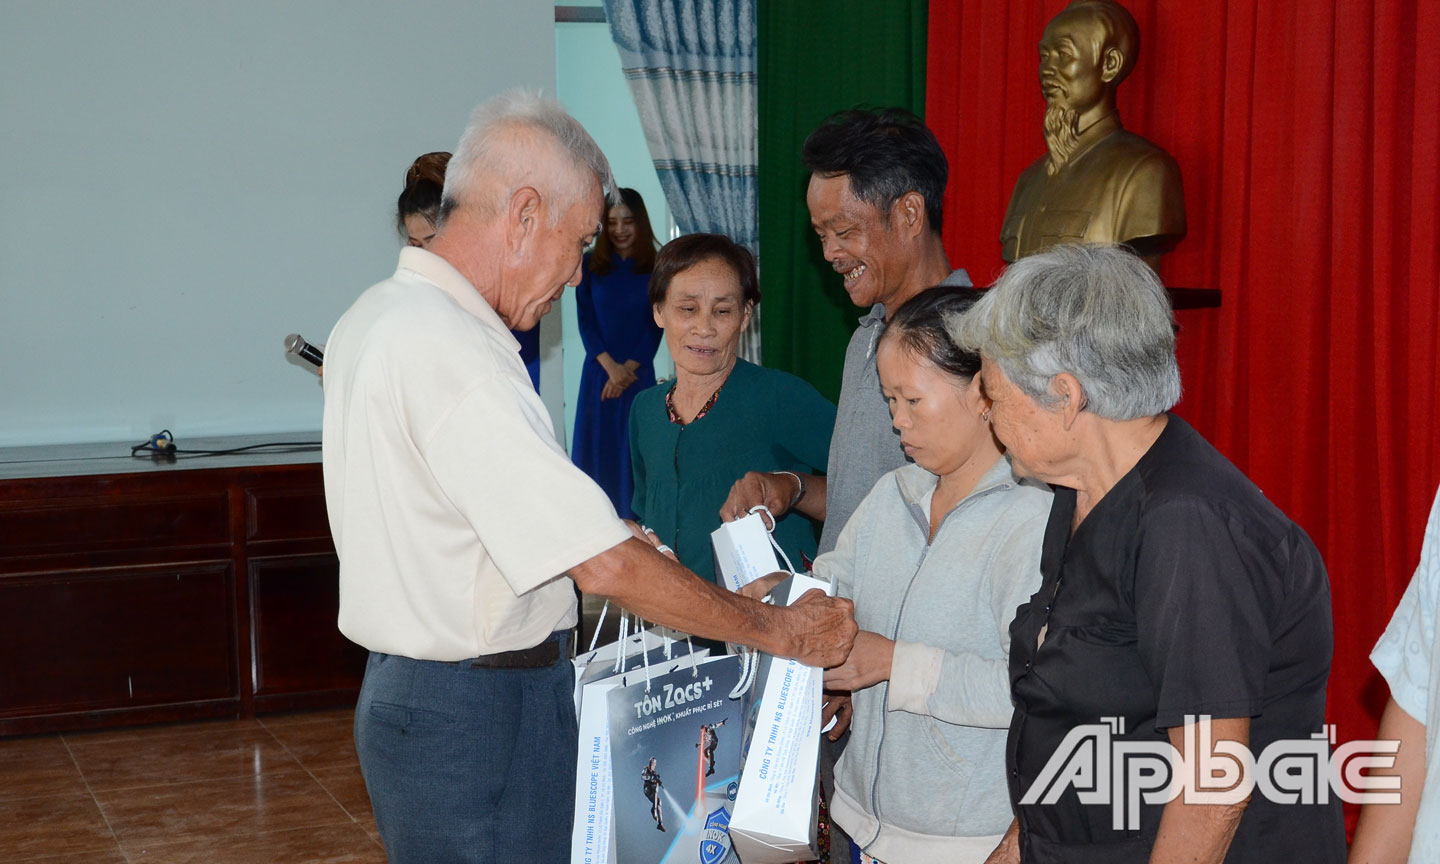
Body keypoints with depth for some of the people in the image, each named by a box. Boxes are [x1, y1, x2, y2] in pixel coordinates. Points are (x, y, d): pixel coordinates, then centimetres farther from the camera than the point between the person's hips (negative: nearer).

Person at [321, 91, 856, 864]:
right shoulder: (450, 351, -24)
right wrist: (780, 630, -15)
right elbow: (607, 569, -26)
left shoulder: (375, 315, 9)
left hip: (404, 686, 10)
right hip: (477, 719, -10)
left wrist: (598, 536, 16)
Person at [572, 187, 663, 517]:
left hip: (639, 373, -1)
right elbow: (585, 321, 1)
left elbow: (655, 326, 0)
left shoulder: (654, 269, 2)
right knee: (595, 445, 1)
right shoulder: (590, 265, 5)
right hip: (598, 372, 1)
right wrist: (610, 366, -11)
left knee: (634, 449, -1)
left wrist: (628, 369, -9)